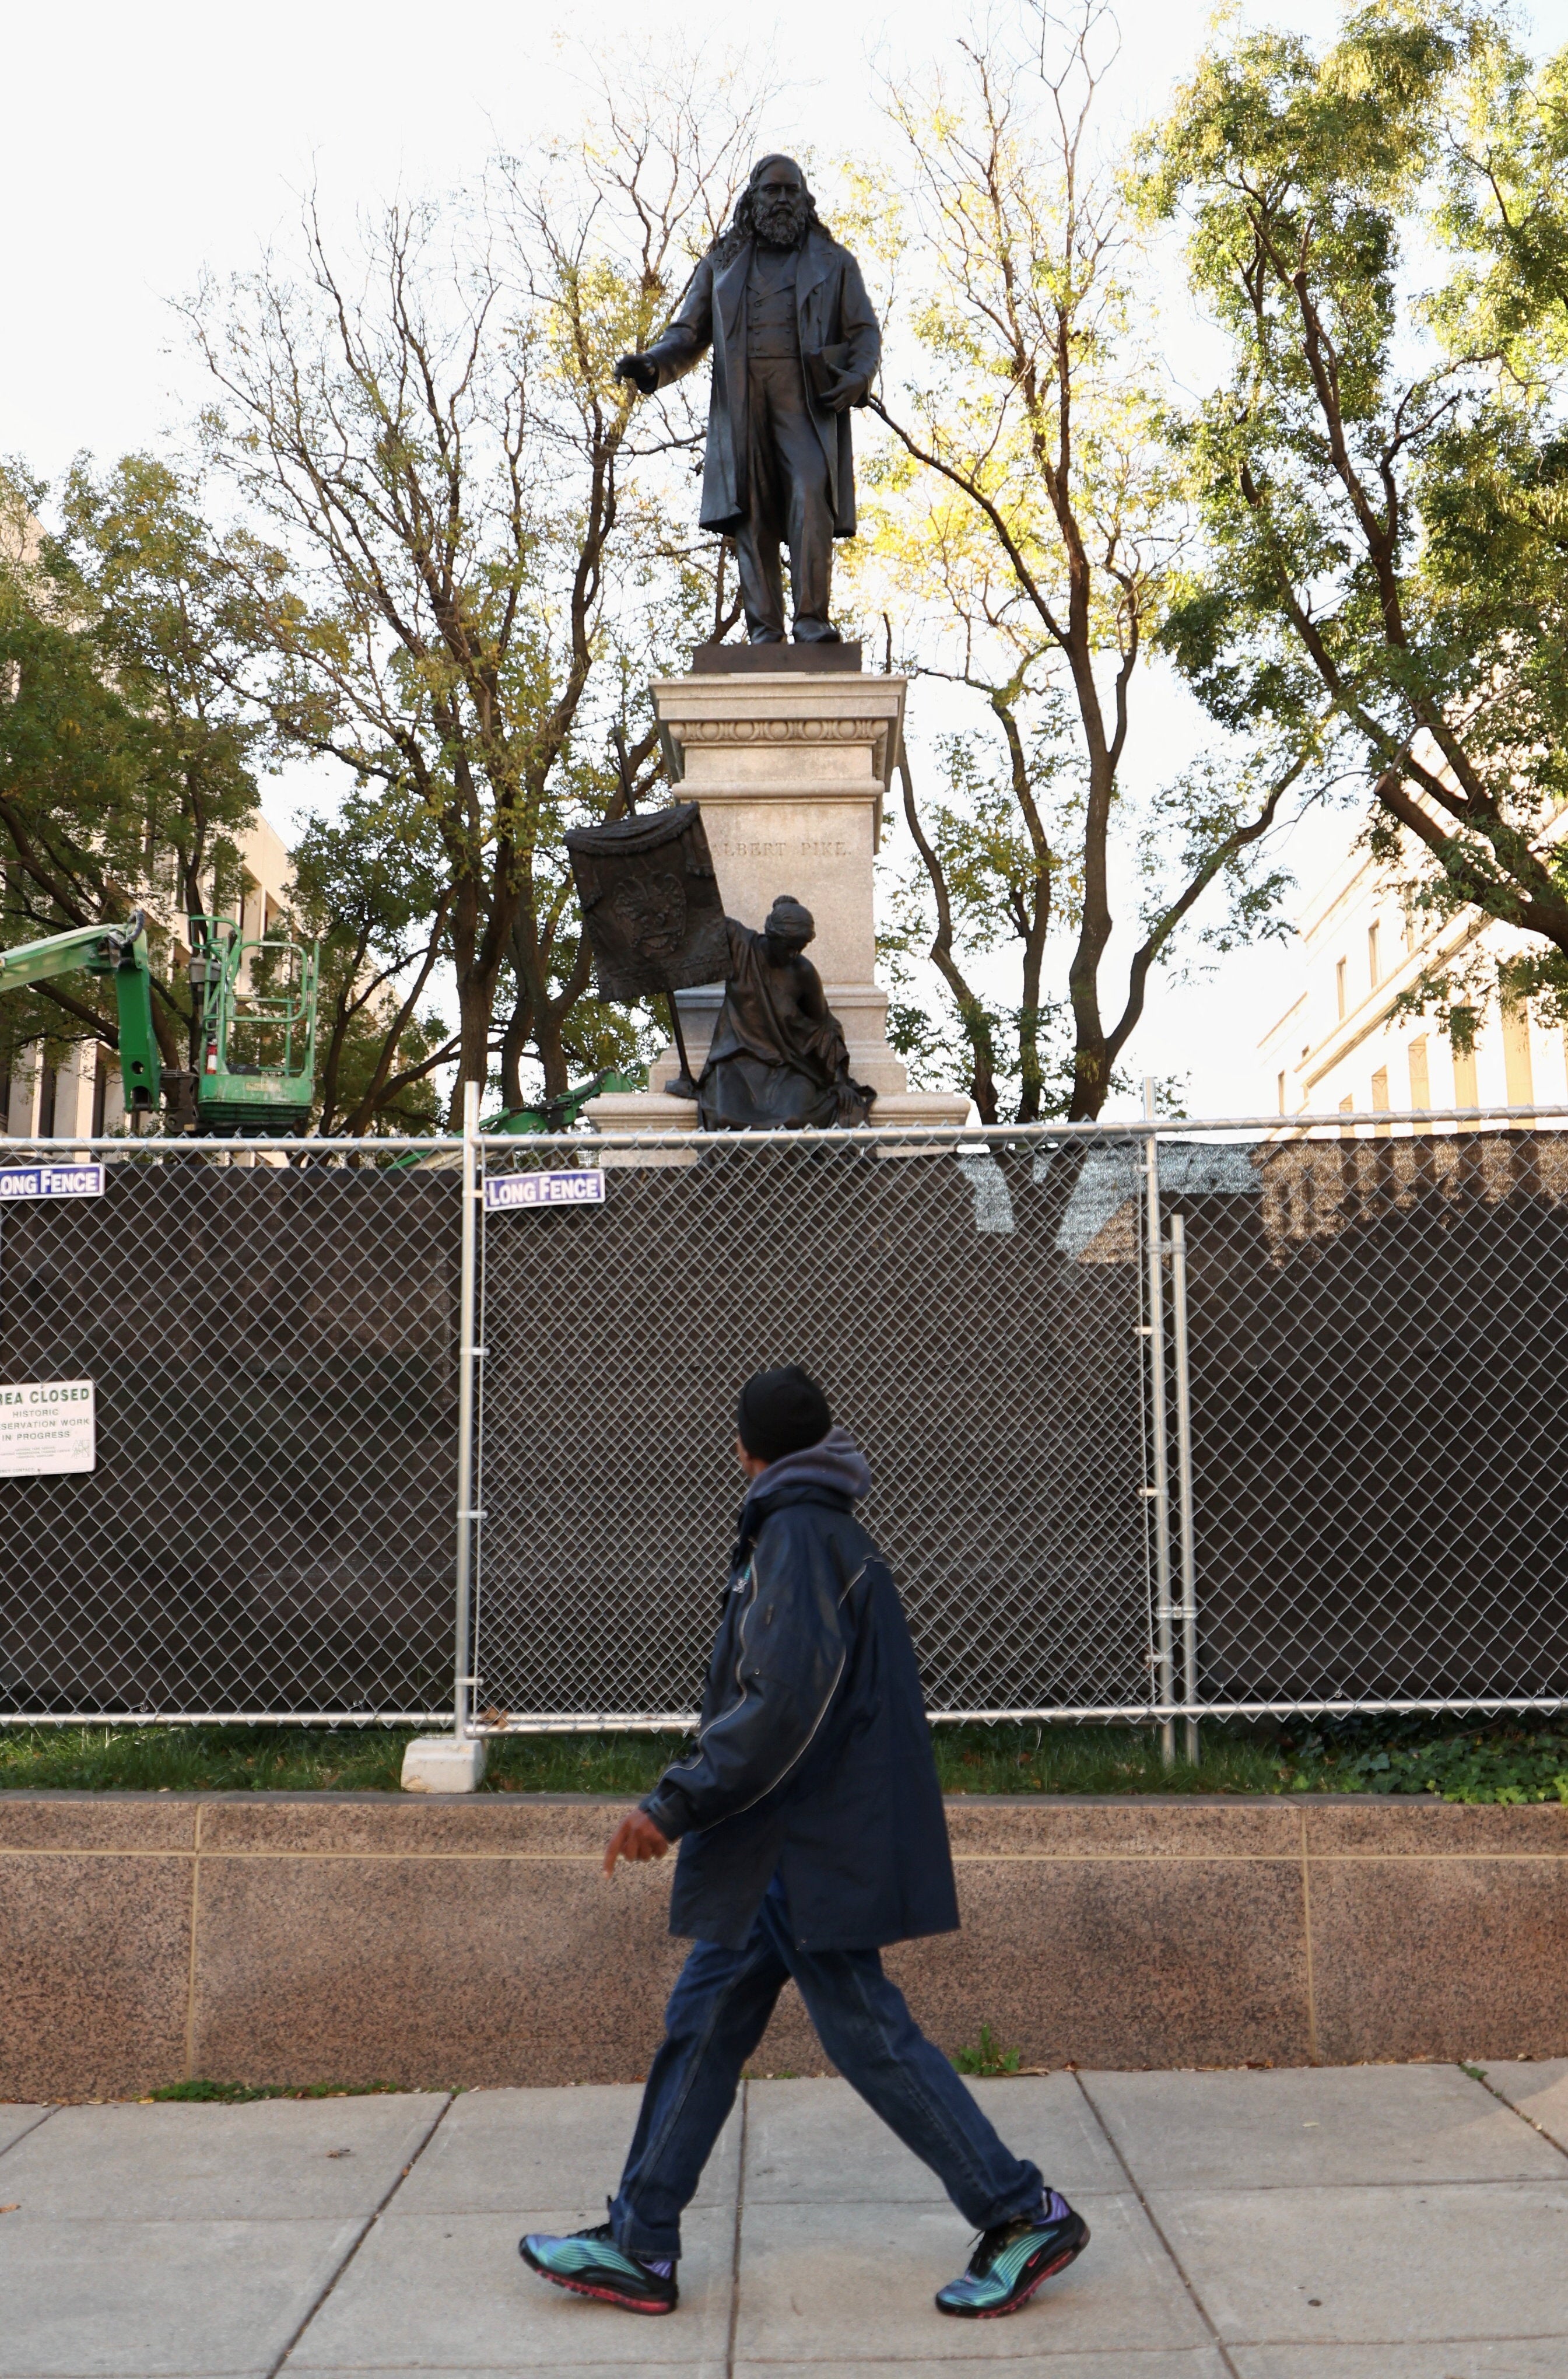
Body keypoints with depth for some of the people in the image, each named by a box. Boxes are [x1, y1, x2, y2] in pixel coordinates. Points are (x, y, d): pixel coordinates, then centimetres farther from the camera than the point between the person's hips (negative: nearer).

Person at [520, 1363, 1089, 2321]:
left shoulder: (798, 1536, -16)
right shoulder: (834, 1533, 14)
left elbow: (785, 1705, -26)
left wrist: (675, 1804, -23)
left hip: (811, 1848, -10)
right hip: (791, 1849, 10)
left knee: (868, 2033, -3)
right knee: (706, 2022, 12)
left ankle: (1026, 2216, 9)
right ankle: (639, 2248, 18)